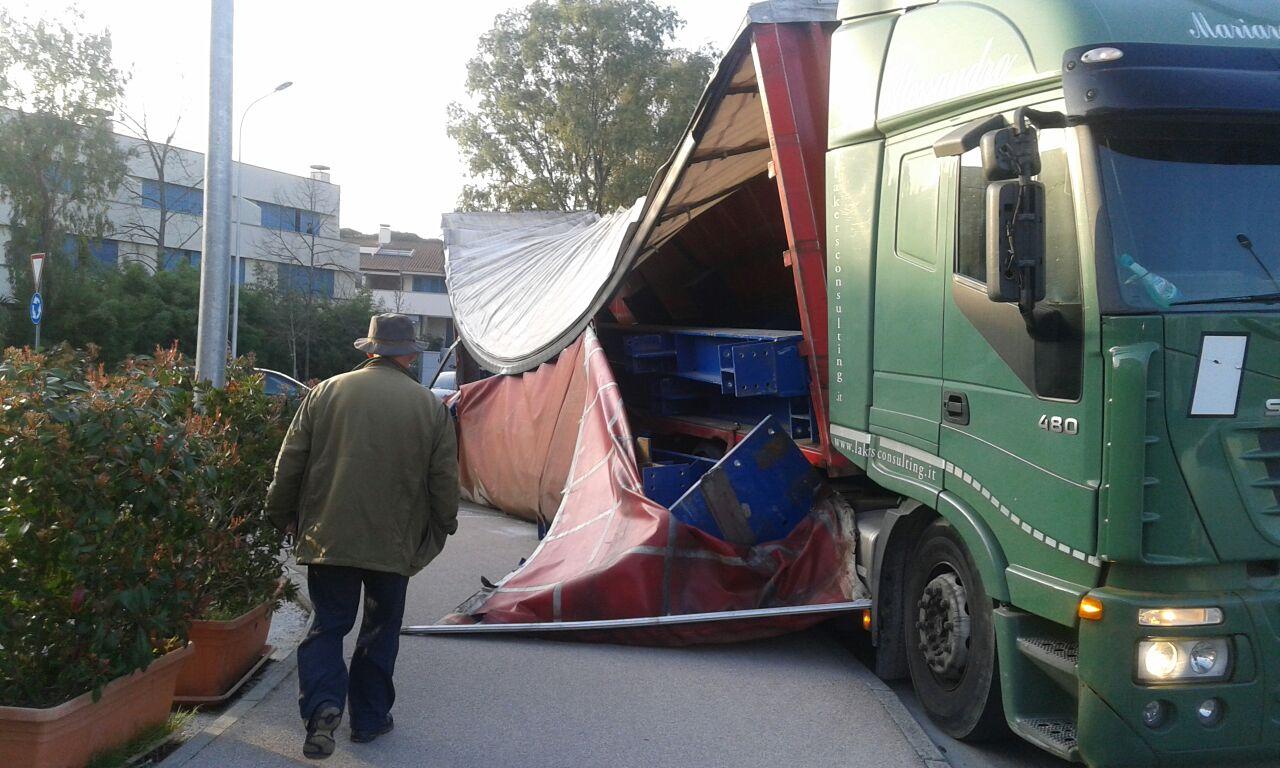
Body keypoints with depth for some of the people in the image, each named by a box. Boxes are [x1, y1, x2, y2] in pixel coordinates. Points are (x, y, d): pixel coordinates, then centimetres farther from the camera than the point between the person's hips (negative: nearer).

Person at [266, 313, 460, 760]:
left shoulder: (326, 392, 0)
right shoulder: (431, 406, -1)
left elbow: (290, 463, 3)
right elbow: (445, 480, 3)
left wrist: (282, 515, 16)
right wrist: (441, 528, 18)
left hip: (328, 538, 0)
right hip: (394, 543, 0)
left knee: (327, 626, 9)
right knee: (380, 631, 14)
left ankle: (323, 705, -12)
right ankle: (369, 718, 21)